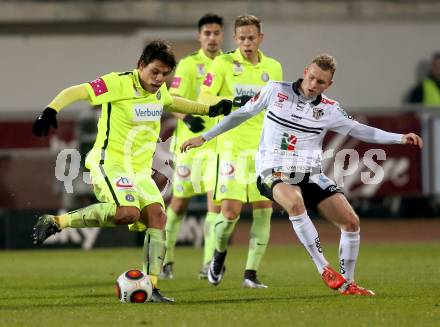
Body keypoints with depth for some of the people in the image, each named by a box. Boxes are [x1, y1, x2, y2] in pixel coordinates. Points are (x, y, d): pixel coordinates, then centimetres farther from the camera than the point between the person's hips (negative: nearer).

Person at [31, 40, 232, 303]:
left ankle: (151, 286, -9)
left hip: (140, 170, 8)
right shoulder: (118, 84, -14)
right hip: (110, 163, -8)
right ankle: (56, 222, -18)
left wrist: (209, 110, 36)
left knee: (156, 215, -11)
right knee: (128, 212, -30)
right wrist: (51, 111, -36)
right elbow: (74, 92, -19)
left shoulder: (160, 90, 10)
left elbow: (171, 102, 35)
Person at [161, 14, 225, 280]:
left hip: (220, 143, 2)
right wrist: (187, 118, -27)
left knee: (216, 198, -13)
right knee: (180, 202, 7)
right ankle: (166, 257, 25)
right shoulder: (188, 65, -2)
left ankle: (210, 263, -14)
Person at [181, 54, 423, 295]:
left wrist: (401, 138, 0)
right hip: (273, 173, -4)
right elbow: (242, 114, 9)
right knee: (295, 202, -38)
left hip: (310, 174, 4)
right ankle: (324, 269, -31)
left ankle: (347, 283, 12)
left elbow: (359, 130, 10)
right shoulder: (275, 91, -2)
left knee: (351, 222, -8)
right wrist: (204, 137, 14)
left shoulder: (329, 110, 3)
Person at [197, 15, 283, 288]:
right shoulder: (223, 63, -1)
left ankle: (251, 273, 2)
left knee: (264, 210, -3)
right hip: (233, 146, -4)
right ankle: (220, 254, 18)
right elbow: (204, 99, -7)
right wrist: (233, 102, -21)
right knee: (230, 210, -11)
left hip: (264, 148, 4)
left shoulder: (274, 68, 10)